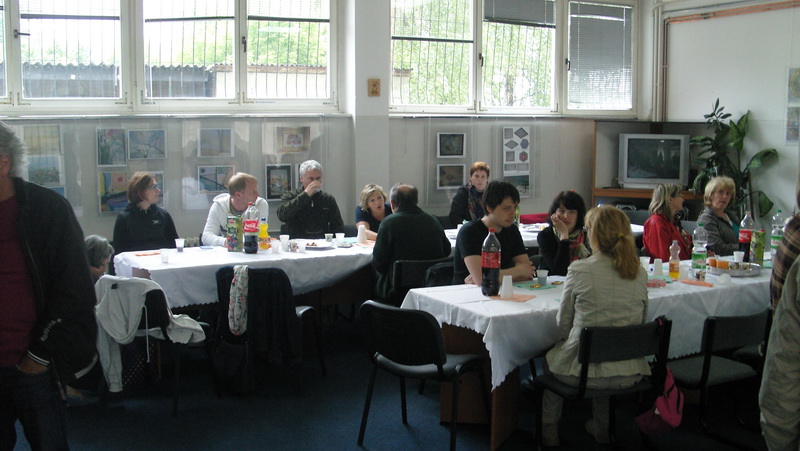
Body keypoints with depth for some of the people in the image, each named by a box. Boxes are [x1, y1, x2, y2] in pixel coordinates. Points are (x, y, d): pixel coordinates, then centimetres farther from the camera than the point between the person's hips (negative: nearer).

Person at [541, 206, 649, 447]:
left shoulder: (579, 270, -15)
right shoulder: (640, 273, -3)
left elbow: (562, 325, -4)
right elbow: (640, 323, 10)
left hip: (584, 370, -4)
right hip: (628, 373, 4)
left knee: (551, 357, 29)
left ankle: (549, 430, 40)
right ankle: (602, 427, 49)